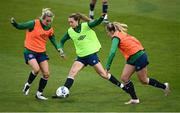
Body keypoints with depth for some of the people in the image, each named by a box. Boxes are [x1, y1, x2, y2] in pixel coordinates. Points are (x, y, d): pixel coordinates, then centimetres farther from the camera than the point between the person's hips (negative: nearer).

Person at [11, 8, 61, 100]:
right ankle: (28, 84, 2)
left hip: (41, 53, 6)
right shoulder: (34, 24, -13)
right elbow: (20, 26, -13)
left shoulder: (50, 29, 3)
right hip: (30, 51, -6)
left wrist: (59, 49, -4)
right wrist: (14, 23, -34)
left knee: (46, 74, -2)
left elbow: (53, 41, 12)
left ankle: (39, 93, 15)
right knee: (36, 69, -26)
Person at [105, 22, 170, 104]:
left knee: (143, 81, 6)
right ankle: (134, 99, 8)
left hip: (139, 57, -10)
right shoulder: (122, 34, 10)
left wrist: (107, 66, -26)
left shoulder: (116, 37, -18)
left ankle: (164, 86, 25)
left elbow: (112, 52, -29)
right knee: (124, 78, 3)